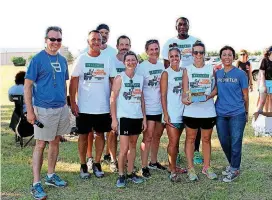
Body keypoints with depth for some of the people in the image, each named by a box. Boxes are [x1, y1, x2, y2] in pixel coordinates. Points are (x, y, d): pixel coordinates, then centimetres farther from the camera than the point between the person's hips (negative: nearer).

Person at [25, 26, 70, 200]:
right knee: (41, 145, -1)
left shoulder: (63, 60, 9)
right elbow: (28, 86, -10)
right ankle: (36, 184, 6)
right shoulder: (38, 59, -9)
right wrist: (30, 111, -14)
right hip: (44, 109, -6)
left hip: (62, 108, 6)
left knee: (55, 142, 14)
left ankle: (51, 176, 29)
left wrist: (66, 104, 15)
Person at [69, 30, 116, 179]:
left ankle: (97, 164, 25)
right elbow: (74, 81, -1)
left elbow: (113, 81, 5)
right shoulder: (81, 59, -1)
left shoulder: (107, 59, 2)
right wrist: (72, 102, -8)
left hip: (103, 107, 2)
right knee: (84, 135, 8)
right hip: (84, 107, -1)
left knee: (100, 134, 10)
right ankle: (83, 165, 21)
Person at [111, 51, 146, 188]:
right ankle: (121, 175, 9)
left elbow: (142, 99, 13)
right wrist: (114, 119, -13)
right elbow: (113, 99, -8)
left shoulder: (140, 78, 9)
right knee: (124, 148, -4)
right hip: (124, 117, -5)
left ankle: (130, 173, 23)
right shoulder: (120, 78, -6)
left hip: (137, 117, 5)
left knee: (133, 146, 13)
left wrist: (144, 118, 10)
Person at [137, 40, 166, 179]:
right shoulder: (142, 67, -8)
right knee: (148, 137, -4)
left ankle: (153, 162, 28)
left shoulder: (162, 66, 8)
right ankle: (144, 167, 4)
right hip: (148, 108, -6)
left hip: (161, 108, 6)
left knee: (157, 136, 15)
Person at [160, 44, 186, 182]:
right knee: (173, 142, -5)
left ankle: (173, 165, 24)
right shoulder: (166, 73, -5)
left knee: (176, 141, 13)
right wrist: (165, 113, -13)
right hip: (171, 112, -5)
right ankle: (173, 171, 3)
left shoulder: (183, 72, 10)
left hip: (182, 111, 5)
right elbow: (163, 95, -8)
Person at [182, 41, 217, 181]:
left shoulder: (211, 69, 4)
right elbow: (185, 90, -4)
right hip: (191, 110, -1)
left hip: (208, 110, 1)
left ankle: (207, 167, 25)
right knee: (190, 139, 7)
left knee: (206, 139, 12)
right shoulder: (187, 70, 2)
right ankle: (191, 168, 17)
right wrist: (184, 99, -24)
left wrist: (208, 96, -14)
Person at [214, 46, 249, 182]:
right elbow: (215, 90, 11)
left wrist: (246, 112, 6)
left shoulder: (240, 74, -5)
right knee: (224, 142, 13)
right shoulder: (217, 73, 7)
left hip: (237, 114, -4)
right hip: (221, 114, 4)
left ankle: (235, 170, 17)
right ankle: (232, 164, 35)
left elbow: (245, 95, 1)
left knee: (235, 143, 1)